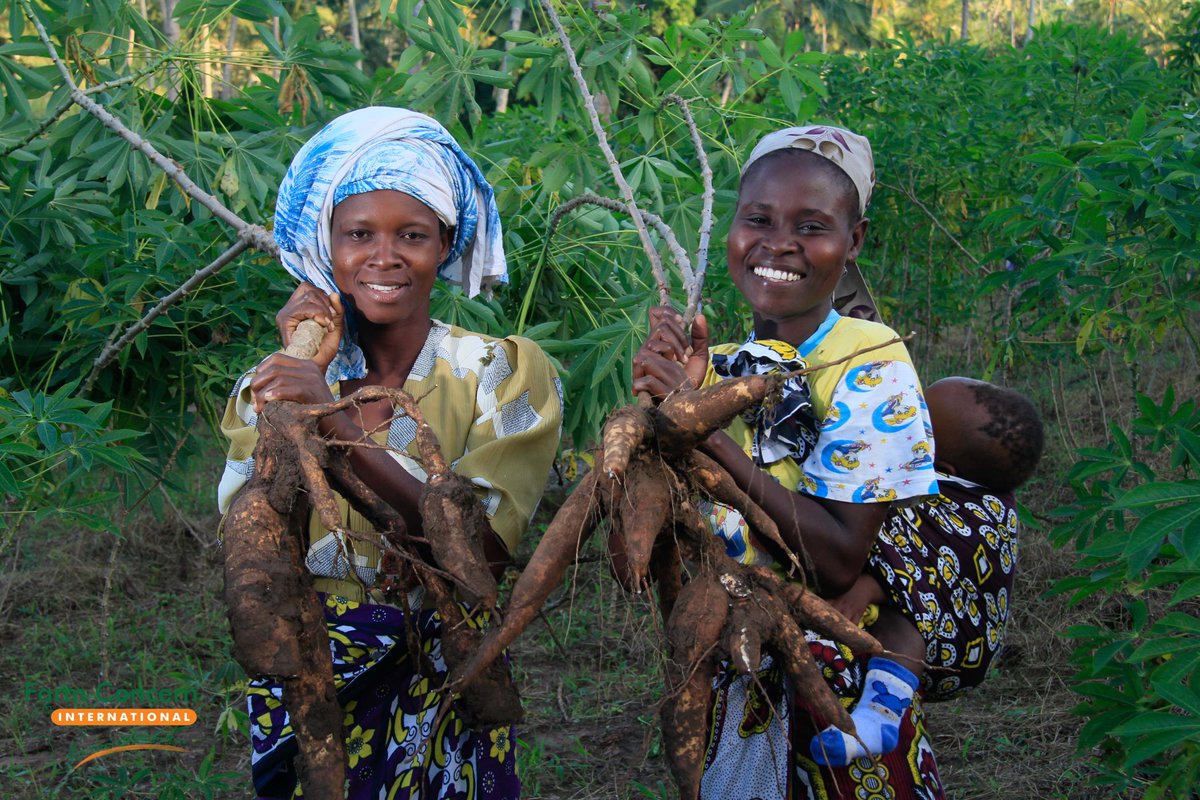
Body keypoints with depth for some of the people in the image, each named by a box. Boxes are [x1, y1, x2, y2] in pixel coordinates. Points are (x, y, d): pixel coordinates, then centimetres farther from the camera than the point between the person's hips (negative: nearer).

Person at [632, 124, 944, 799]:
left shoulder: (872, 364, -13)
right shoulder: (716, 367, 1)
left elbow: (842, 560, -23)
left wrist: (709, 434, -27)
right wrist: (661, 407, -18)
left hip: (831, 693, -5)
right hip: (721, 686, 5)